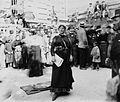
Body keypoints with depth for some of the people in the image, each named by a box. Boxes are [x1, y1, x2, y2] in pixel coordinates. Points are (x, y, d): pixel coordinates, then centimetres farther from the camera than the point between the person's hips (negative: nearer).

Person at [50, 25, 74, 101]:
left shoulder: (67, 38, 12)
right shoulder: (56, 38, 3)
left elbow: (70, 47, 12)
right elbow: (52, 47, -4)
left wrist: (70, 56, 4)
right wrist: (53, 56, -15)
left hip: (66, 57, 4)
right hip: (58, 57, -3)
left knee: (66, 73, 8)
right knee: (57, 73, -3)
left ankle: (64, 89, 23)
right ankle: (56, 91, 3)